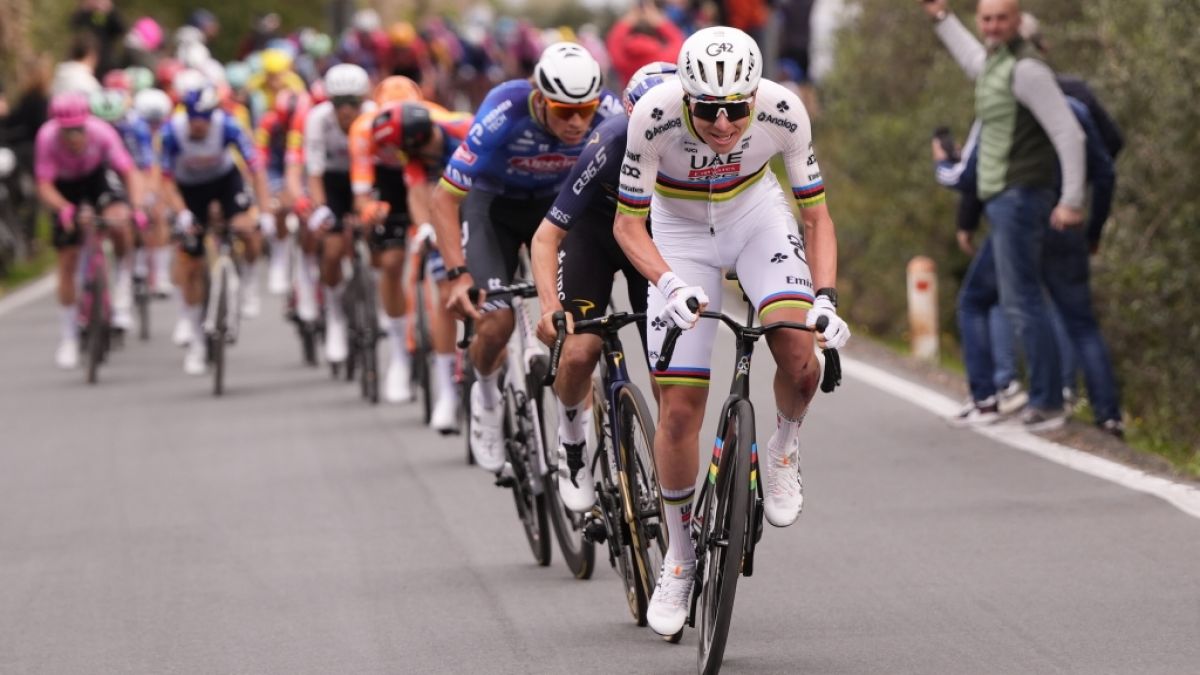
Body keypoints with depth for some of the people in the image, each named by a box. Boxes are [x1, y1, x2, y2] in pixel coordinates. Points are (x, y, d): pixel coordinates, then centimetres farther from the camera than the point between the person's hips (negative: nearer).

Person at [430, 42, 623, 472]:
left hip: (557, 203, 2)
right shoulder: (505, 114, -36)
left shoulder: (608, 114, -30)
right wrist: (458, 274, -39)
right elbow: (444, 198, -29)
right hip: (494, 203, -2)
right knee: (496, 324, -17)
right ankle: (486, 392, 17)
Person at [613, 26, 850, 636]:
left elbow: (816, 217, -16)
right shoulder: (654, 116, -32)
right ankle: (679, 557, 15)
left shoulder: (783, 111, -28)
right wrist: (670, 284, -39)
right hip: (680, 230, 0)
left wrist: (824, 296, -31)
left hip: (756, 212, 1)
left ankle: (784, 449, 6)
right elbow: (628, 224, -22)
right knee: (678, 410, -5)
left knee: (799, 358, -27)